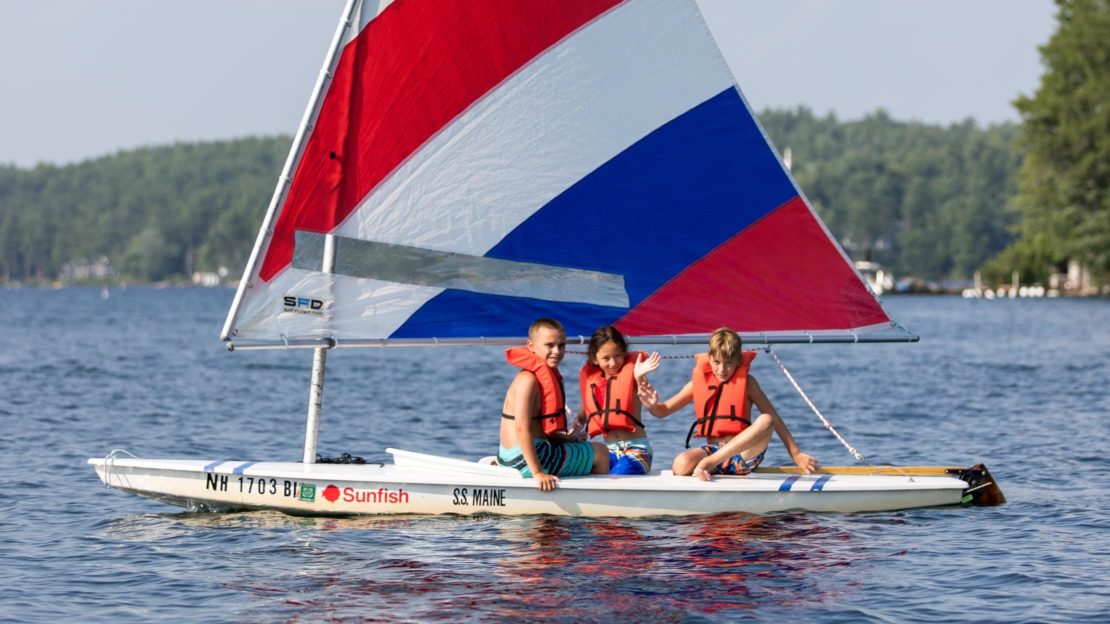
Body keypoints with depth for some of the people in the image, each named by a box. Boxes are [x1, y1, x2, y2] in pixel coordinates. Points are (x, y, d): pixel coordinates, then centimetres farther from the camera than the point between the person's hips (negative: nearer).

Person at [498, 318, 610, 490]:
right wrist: (538, 473, -29)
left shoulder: (547, 376, 11)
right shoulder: (528, 380, -20)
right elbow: (522, 429, -26)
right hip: (525, 460, -10)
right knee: (600, 453, 1)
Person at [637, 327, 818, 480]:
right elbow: (663, 411, 14)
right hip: (712, 450, -1)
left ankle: (709, 463, -32)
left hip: (742, 454, 1)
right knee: (681, 464, -34)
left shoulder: (746, 382, 5)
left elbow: (774, 419, 5)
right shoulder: (698, 383, 9)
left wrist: (795, 454, 0)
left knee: (765, 421, -33)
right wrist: (651, 405, -10)